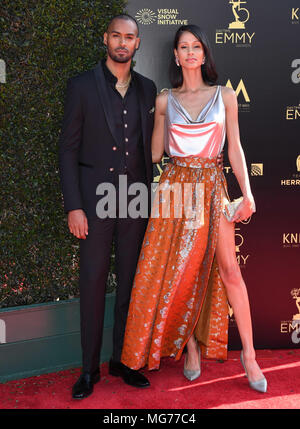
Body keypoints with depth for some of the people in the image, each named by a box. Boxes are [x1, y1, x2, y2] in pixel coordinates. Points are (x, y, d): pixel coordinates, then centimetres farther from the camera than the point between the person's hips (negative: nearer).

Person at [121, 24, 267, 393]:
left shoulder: (224, 96, 6)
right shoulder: (164, 100, 7)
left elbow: (235, 148, 5)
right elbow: (155, 152, 12)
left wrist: (247, 194, 1)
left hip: (211, 185, -1)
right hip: (175, 185, 1)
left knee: (229, 268, -4)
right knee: (179, 269, 1)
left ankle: (249, 355, 8)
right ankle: (191, 346, 18)